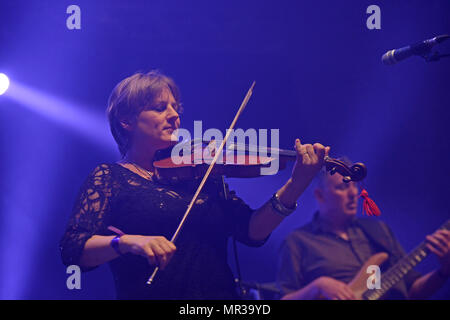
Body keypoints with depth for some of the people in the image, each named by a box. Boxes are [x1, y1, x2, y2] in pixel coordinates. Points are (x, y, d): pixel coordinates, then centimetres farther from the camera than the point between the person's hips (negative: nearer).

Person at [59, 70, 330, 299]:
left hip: (221, 293, 3)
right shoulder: (111, 177, 6)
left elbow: (252, 231, 4)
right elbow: (73, 249, -5)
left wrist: (297, 184, -8)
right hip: (150, 294, -3)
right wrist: (127, 242, -22)